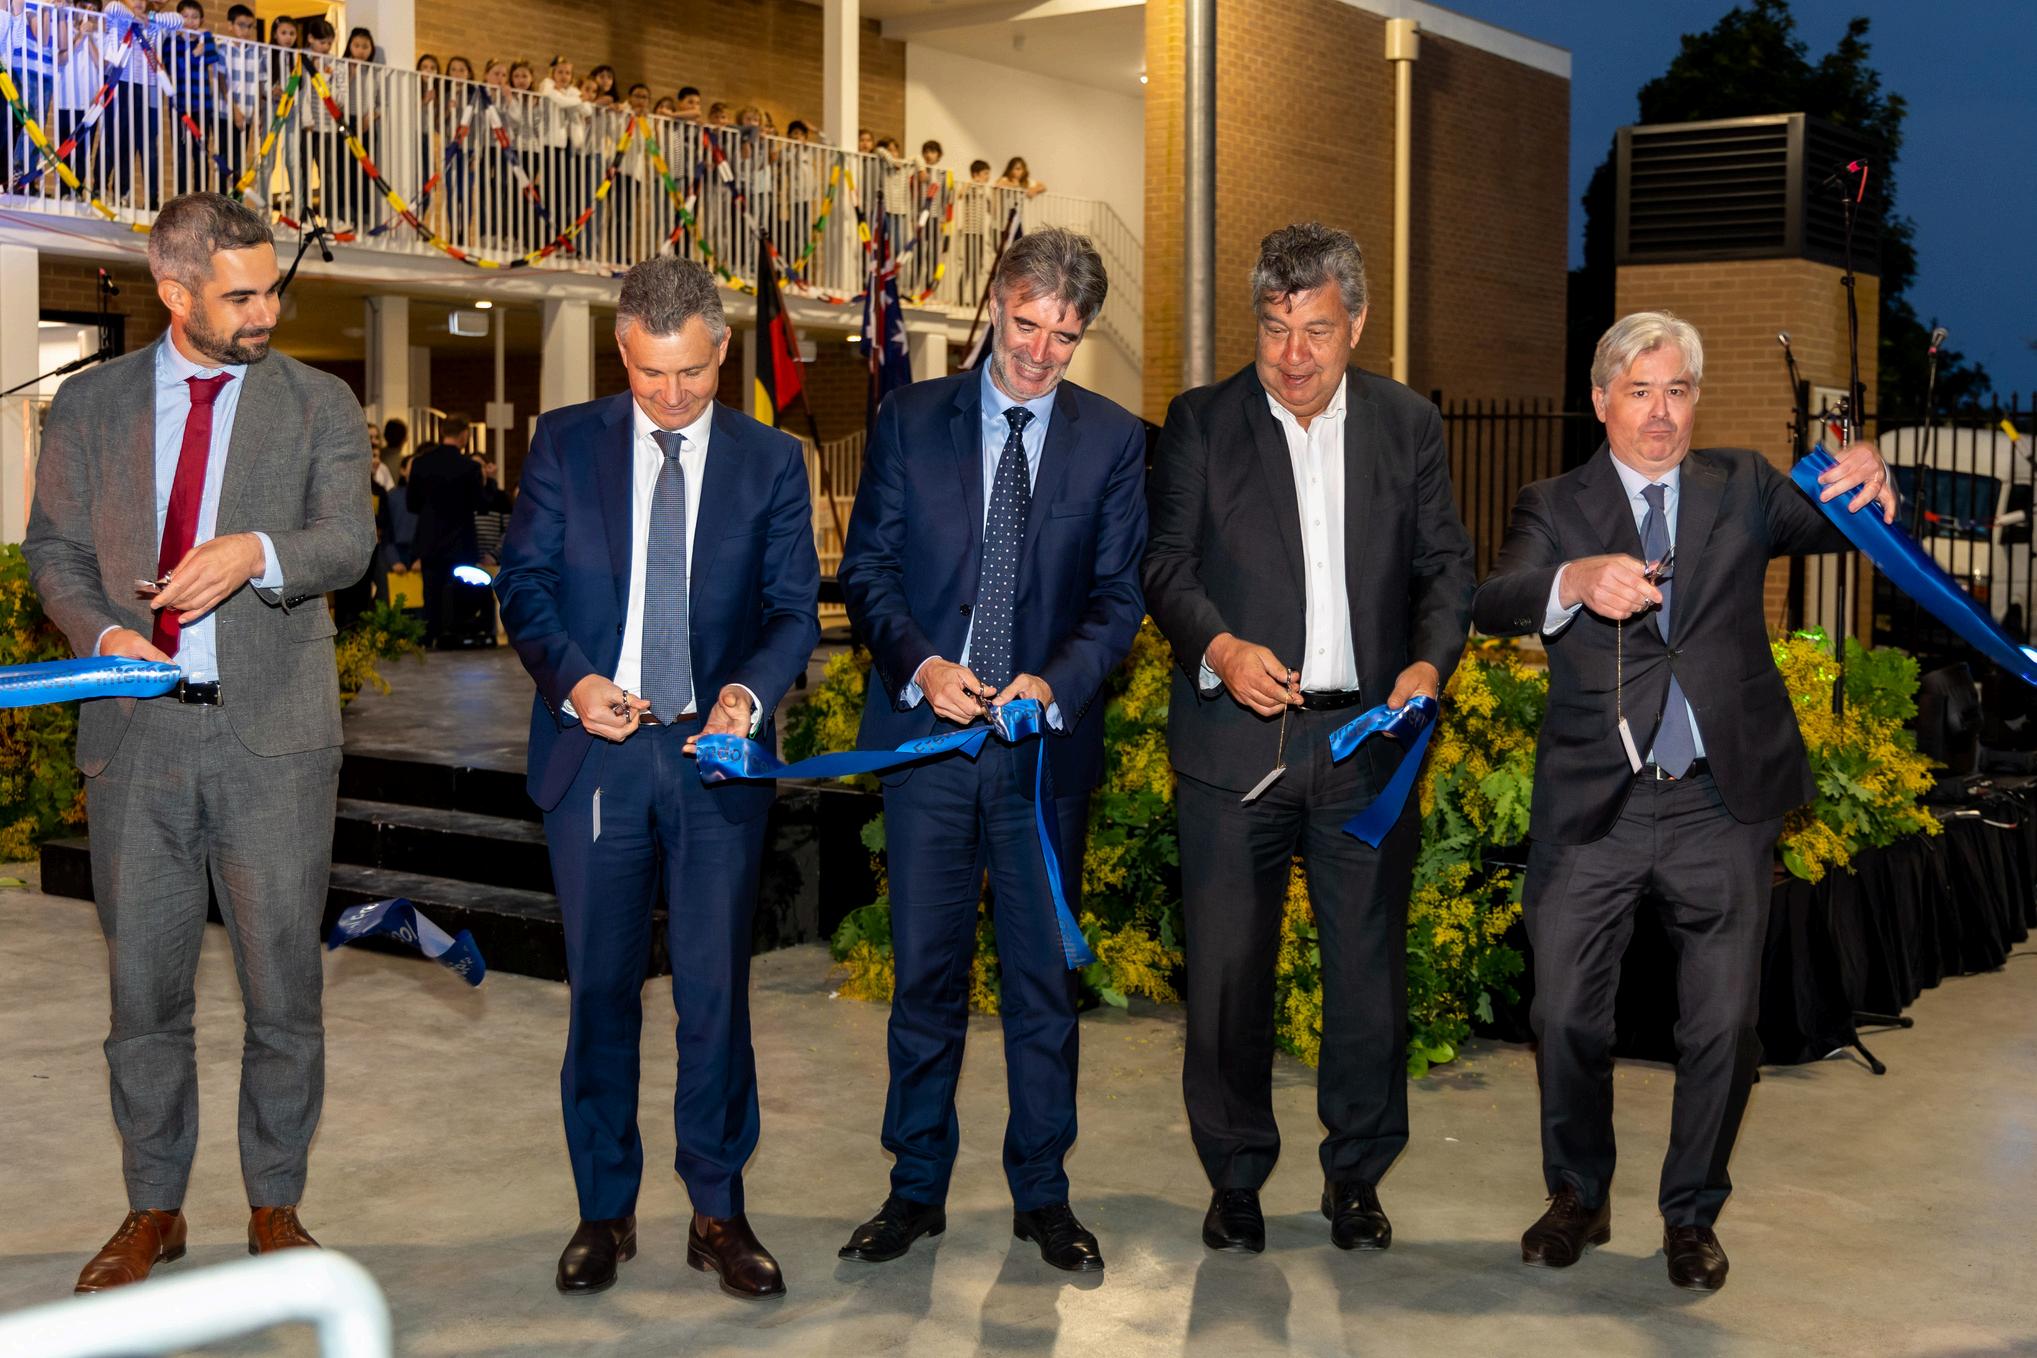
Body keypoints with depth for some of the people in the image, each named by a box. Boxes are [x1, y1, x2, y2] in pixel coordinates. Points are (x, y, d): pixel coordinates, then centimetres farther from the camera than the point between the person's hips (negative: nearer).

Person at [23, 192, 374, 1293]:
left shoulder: (320, 405, 4)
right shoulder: (91, 404, 10)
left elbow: (347, 542, -8)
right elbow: (54, 545, 11)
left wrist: (258, 552, -29)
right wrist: (99, 630, -9)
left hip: (274, 740, -1)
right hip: (137, 735, 2)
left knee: (283, 986, 4)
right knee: (143, 987, 9)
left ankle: (275, 1205, 20)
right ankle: (153, 1210, 24)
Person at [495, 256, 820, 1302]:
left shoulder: (771, 461, 5)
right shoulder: (565, 442, 5)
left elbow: (794, 610, 2)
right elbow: (523, 580, 3)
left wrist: (747, 691, -17)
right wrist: (573, 678, -15)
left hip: (716, 754, 0)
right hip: (593, 748, 0)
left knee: (716, 988, 2)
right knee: (601, 990, 8)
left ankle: (719, 1212, 15)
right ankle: (605, 1211, 20)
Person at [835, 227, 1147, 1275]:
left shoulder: (1114, 440, 5)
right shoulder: (911, 418, 5)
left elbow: (1120, 596, 1)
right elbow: (866, 569, 4)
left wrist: (1055, 684, -17)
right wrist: (919, 665, -14)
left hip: (1045, 743, 0)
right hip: (926, 732, 0)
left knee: (1043, 975, 8)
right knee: (926, 972, 6)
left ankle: (1042, 1195, 21)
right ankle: (917, 1189, 19)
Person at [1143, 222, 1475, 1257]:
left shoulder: (1409, 425, 9)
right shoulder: (1200, 422, 4)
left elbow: (1446, 565, 9)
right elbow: (1166, 562, 0)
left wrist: (1430, 661, -10)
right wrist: (1219, 645, -19)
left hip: (1368, 742, 1)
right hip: (1236, 743, -1)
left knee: (1370, 968, 6)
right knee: (1227, 971, 4)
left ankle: (1355, 1177, 24)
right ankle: (1235, 1177, 22)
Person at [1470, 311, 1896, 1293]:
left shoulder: (1742, 486, 9)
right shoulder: (1556, 506, 3)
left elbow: (1828, 526, -5)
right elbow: (1493, 604, -14)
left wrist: (1869, 485, -29)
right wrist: (1576, 580, -36)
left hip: (1722, 805, 1)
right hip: (1593, 807, -1)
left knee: (1723, 1026, 7)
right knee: (1566, 1016, 6)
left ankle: (1691, 1216, 26)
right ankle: (1578, 1197, 28)